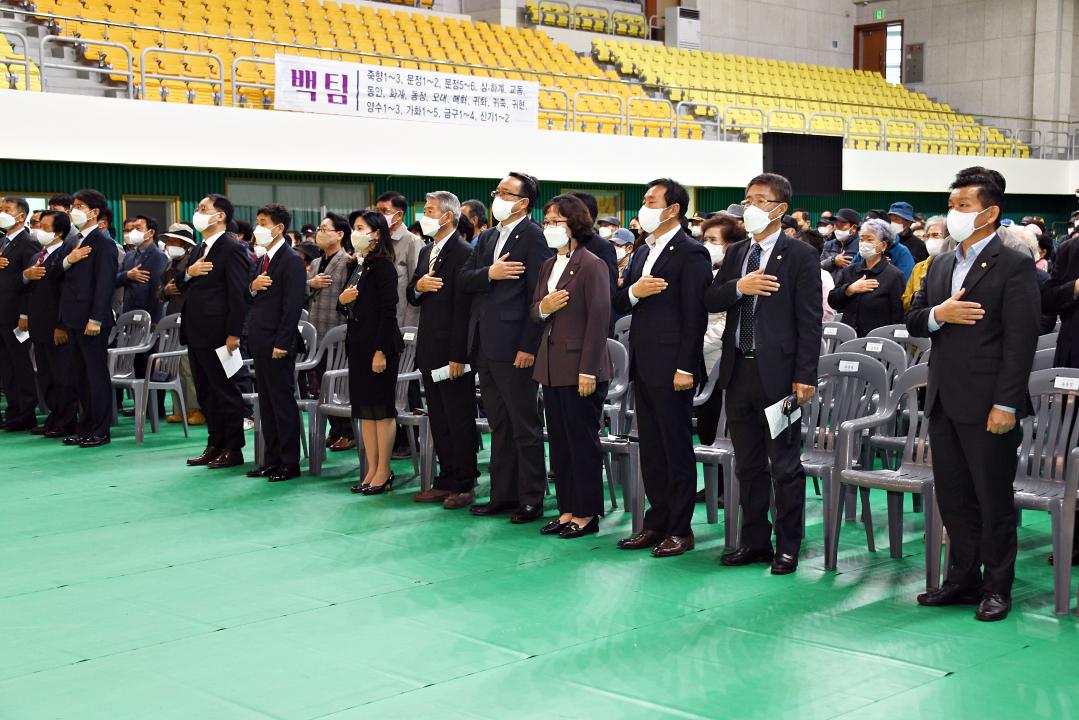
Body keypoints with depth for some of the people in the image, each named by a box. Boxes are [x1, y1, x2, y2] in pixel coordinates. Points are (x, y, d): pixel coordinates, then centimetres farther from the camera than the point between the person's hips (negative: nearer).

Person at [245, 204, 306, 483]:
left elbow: (293, 305, -17)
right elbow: (251, 300, 19)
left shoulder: (292, 260, -11)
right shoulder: (264, 259, 16)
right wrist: (253, 288, -4)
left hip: (278, 345, -9)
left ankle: (290, 463, 4)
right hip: (260, 343, 9)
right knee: (266, 403, 12)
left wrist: (281, 343, -20)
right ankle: (272, 460, 19)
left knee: (283, 402, -3)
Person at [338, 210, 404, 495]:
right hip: (359, 344, 9)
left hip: (379, 344, -9)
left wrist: (381, 351, -20)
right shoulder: (360, 267, 15)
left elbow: (388, 311, -16)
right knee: (364, 409, 10)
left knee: (381, 408, -2)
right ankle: (372, 470, 15)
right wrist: (342, 300, -2)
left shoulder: (383, 266, -11)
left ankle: (383, 473, 4)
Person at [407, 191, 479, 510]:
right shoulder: (426, 251, 14)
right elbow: (411, 298, 19)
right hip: (430, 350, 9)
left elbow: (463, 306, -18)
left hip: (452, 351, -9)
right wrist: (418, 286, -6)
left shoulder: (463, 253, -13)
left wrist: (458, 356, -20)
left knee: (459, 420, 0)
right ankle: (446, 480, 22)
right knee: (438, 420, 14)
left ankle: (465, 485, 7)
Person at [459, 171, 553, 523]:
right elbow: (464, 279, 8)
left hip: (513, 347, -8)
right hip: (485, 346, 8)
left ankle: (531, 500, 8)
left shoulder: (533, 236, -9)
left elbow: (537, 294, -15)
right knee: (499, 426, 14)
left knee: (525, 428, 0)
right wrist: (490, 273, -13)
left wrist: (528, 346, -18)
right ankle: (502, 494, 22)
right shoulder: (487, 238, 16)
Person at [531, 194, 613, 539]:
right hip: (552, 365, 8)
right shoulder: (548, 266, 15)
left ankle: (586, 513, 9)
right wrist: (542, 308, -7)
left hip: (579, 367, -8)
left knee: (583, 440, 0)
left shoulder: (591, 265, -10)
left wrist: (588, 371, -19)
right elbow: (534, 312, 19)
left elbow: (599, 319, -15)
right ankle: (567, 509, 20)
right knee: (559, 440, 11)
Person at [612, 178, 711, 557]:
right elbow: (619, 303, 16)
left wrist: (685, 368, -18)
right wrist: (633, 291, -7)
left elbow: (695, 315, -14)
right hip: (644, 366, 8)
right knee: (650, 449, 13)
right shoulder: (643, 252, 16)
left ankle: (680, 529, 8)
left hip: (671, 367, -8)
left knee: (677, 448, 0)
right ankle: (657, 522, 22)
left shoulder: (691, 254, -9)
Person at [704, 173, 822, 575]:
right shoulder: (736, 253, 14)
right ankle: (754, 542, 23)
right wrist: (738, 287, -13)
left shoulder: (800, 256, -5)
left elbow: (810, 321, -9)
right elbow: (710, 301, 8)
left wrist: (805, 376, -14)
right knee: (748, 465, 13)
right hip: (738, 371, 6)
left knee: (785, 466, 1)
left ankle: (788, 547, 10)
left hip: (778, 372, -6)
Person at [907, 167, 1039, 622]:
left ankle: (997, 587, 15)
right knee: (953, 498, 14)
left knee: (994, 499, 4)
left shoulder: (1014, 267, -8)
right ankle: (963, 580, 25)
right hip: (944, 402, 7)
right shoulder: (940, 266, 13)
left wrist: (1006, 405, -18)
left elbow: (1020, 341, -13)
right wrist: (937, 314, -10)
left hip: (987, 405, -7)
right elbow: (912, 322, 13)